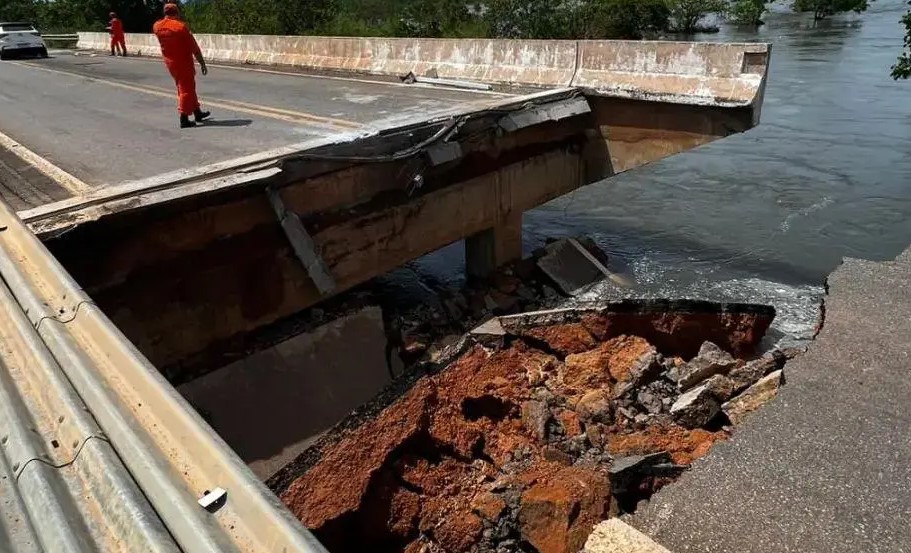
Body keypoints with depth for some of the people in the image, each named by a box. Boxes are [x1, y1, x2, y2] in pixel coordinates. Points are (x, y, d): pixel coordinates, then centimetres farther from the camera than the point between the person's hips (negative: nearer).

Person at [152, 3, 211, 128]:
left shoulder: (157, 26, 2)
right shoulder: (181, 26, -16)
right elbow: (194, 48, -17)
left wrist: (166, 17, 16)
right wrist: (202, 64, -11)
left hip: (170, 63, 7)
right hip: (184, 63, -7)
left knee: (186, 87, 20)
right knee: (186, 89, -1)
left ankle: (197, 112, 28)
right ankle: (184, 119, -5)